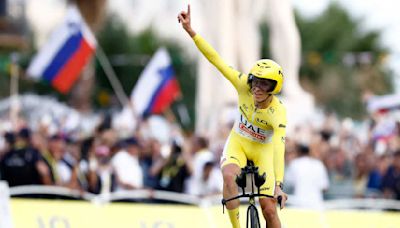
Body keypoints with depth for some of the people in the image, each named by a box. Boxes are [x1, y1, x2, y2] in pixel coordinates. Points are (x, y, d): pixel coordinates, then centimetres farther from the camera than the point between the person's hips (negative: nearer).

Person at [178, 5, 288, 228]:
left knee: (269, 209, -9)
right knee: (229, 176, -32)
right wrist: (190, 30, -32)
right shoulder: (244, 86, -23)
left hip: (263, 150, -2)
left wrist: (279, 185, -50)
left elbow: (279, 148, -40)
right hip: (238, 143, 2)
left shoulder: (278, 111, -31)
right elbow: (215, 59, -25)